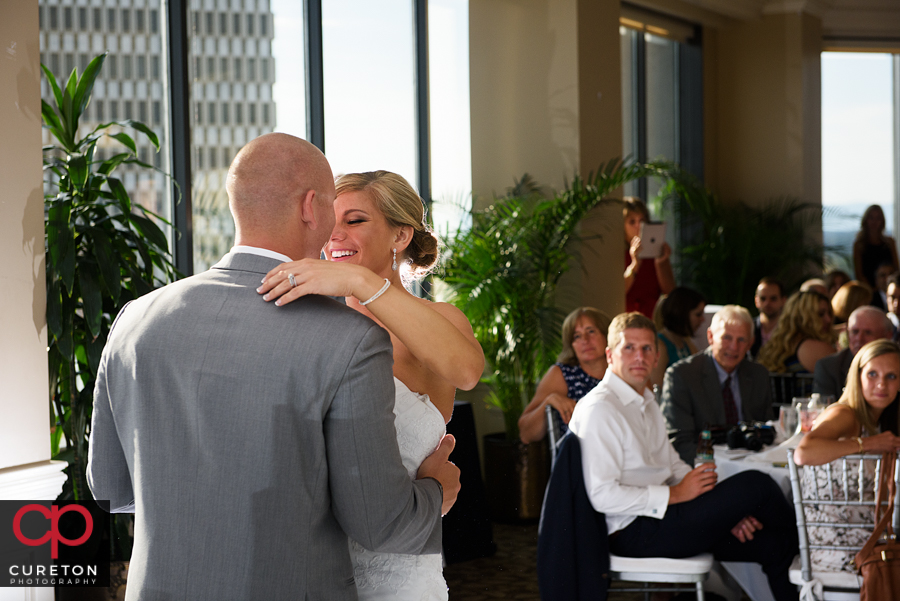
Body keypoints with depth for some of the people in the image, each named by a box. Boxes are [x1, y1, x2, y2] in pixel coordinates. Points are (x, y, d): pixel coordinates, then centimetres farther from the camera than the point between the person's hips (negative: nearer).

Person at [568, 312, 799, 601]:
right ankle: (797, 532, 15)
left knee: (774, 544, -3)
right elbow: (602, 496, -21)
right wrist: (674, 494, -17)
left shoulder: (647, 402, 17)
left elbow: (674, 465, 21)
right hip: (634, 532, -9)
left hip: (661, 515, 10)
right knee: (755, 485, -13)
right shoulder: (598, 409, -14)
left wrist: (723, 509, 5)